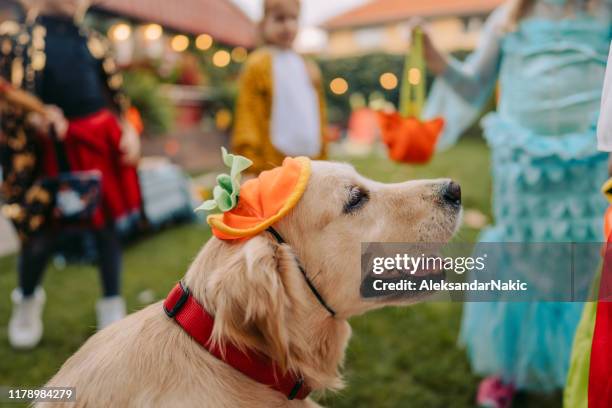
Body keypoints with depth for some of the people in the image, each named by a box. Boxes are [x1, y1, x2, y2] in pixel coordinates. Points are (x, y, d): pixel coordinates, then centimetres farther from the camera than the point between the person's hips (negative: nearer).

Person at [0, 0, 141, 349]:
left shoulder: (94, 43, 11)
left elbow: (117, 97, 16)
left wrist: (127, 131, 2)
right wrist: (33, 117, -23)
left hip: (100, 143, 3)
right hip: (51, 151, -3)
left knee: (106, 226, 7)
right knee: (42, 234, 3)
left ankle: (112, 307, 23)